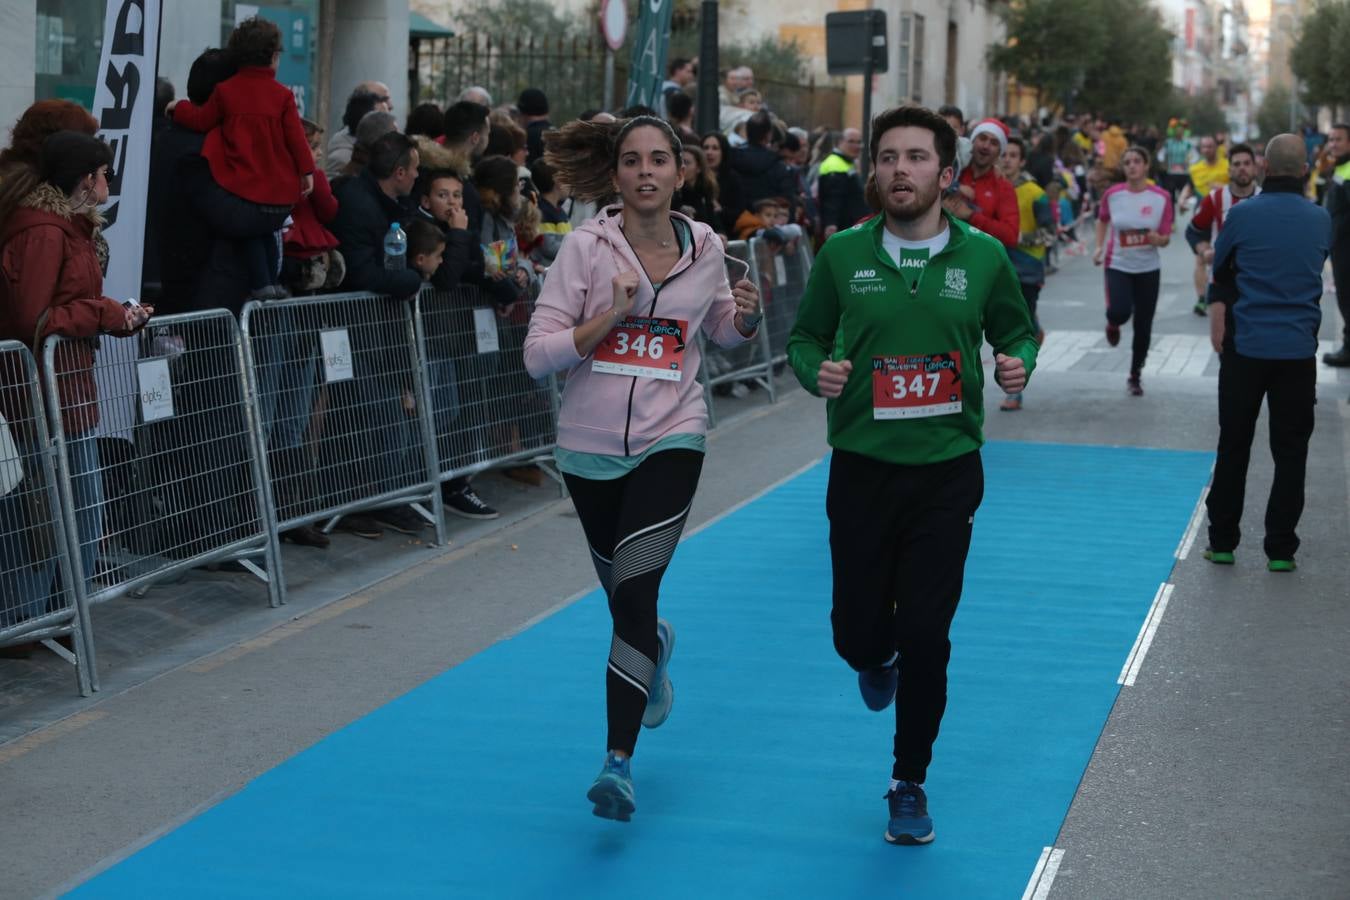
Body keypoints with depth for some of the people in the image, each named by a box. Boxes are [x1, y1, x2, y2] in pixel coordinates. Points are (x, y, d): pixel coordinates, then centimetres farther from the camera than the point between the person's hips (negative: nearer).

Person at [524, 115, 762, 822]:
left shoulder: (705, 248, 0)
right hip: (591, 446, 1)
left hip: (670, 441, -1)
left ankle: (619, 761, -16)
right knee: (625, 600, 17)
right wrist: (611, 316, -23)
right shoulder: (586, 248, -8)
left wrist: (748, 317, -4)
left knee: (636, 590, -18)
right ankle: (657, 646, 55)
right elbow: (537, 355, -12)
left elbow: (723, 330, 19)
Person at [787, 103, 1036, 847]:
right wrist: (816, 372, -13)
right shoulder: (842, 255, -2)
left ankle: (909, 785, 18)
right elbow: (806, 335, 8)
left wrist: (1019, 364, -10)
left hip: (946, 470, -1)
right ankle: (877, 658, 46)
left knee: (925, 635, -2)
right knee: (856, 630, 5)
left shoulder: (982, 257, -2)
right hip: (861, 468, 1)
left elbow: (1017, 330, 12)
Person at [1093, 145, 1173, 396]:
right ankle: (1113, 324, 16)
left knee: (1143, 326, 6)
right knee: (1120, 311, -25)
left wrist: (1158, 239, -26)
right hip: (1118, 264, -1)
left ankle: (1135, 377, 25)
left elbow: (1166, 238, -3)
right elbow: (1102, 219, 16)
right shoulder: (1113, 194, -5)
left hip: (1148, 268, 1)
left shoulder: (1161, 197, -7)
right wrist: (1099, 247, 4)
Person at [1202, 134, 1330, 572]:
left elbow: (1219, 269, 5)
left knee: (1233, 446, 10)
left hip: (1245, 346, -1)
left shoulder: (1242, 215, -7)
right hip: (1298, 349, 1)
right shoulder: (1321, 219, 0)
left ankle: (1222, 542, 14)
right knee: (1290, 450, 7)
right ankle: (1280, 549, 6)